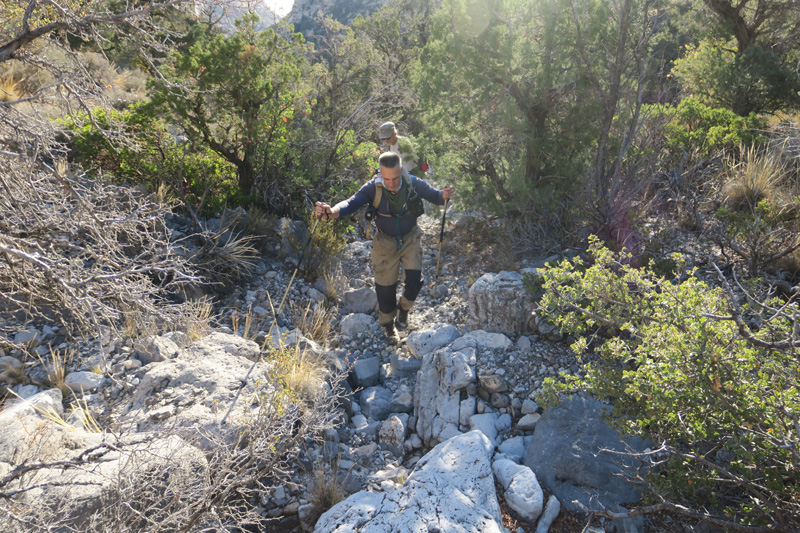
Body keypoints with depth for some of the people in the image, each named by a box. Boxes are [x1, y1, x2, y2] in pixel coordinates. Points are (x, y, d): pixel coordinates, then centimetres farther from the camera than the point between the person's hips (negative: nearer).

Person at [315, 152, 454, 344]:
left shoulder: (413, 183, -19)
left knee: (414, 281, -4)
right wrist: (332, 211, -54)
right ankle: (388, 323, 35)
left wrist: (444, 195, -37)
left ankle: (403, 309, 31)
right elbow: (352, 202, -34)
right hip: (385, 242, -1)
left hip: (411, 239, 1)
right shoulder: (373, 188, -24)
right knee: (385, 285, 8)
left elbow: (433, 195, -12)